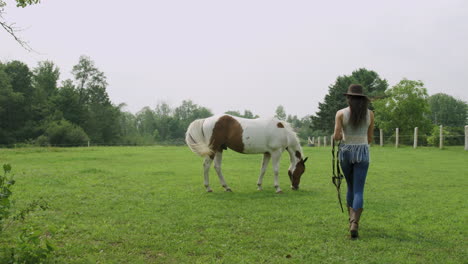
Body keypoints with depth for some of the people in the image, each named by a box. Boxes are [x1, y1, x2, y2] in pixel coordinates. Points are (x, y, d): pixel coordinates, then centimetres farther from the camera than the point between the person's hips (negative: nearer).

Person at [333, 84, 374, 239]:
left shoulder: (341, 113, -6)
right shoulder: (369, 113, 0)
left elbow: (336, 136, -11)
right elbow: (370, 138, 8)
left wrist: (336, 136, 12)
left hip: (345, 152, 0)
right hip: (362, 152, 0)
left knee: (351, 187, 20)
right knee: (359, 191, -1)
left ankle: (352, 219, 29)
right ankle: (354, 223, -17)